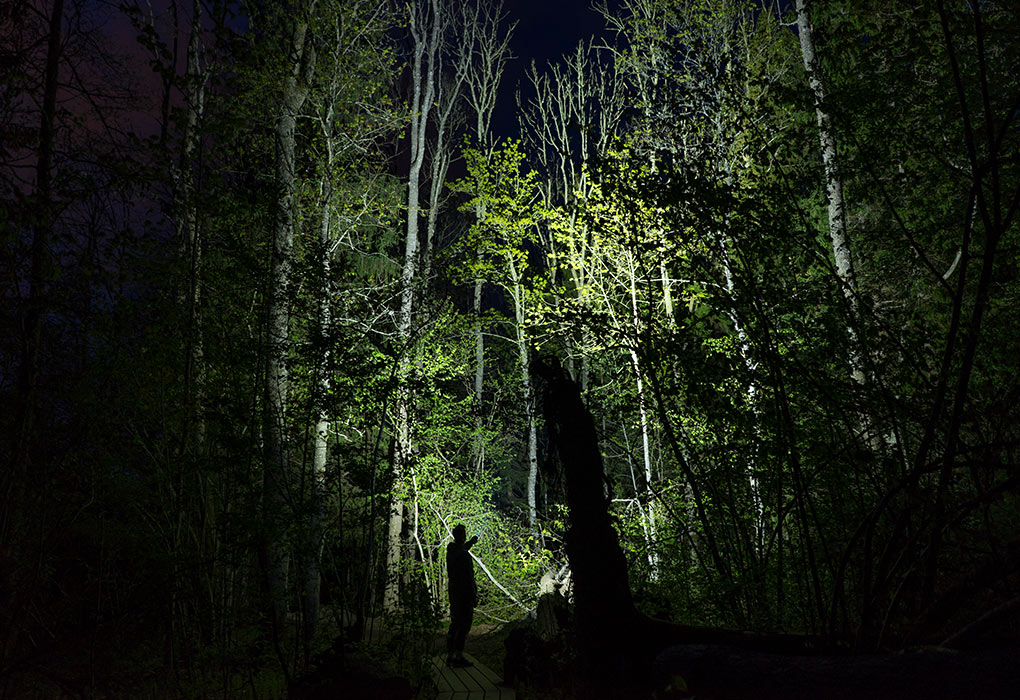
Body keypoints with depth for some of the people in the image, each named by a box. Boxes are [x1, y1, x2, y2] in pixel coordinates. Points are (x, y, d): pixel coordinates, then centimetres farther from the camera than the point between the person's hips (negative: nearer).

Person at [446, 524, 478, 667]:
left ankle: (450, 655, 18)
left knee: (455, 624, 14)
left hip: (453, 592, 9)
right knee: (464, 624, -2)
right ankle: (458, 656, -2)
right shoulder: (463, 554, -19)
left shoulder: (451, 550, 7)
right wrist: (474, 596, -14)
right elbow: (468, 577, -20)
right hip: (464, 594, -9)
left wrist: (472, 541, 50)